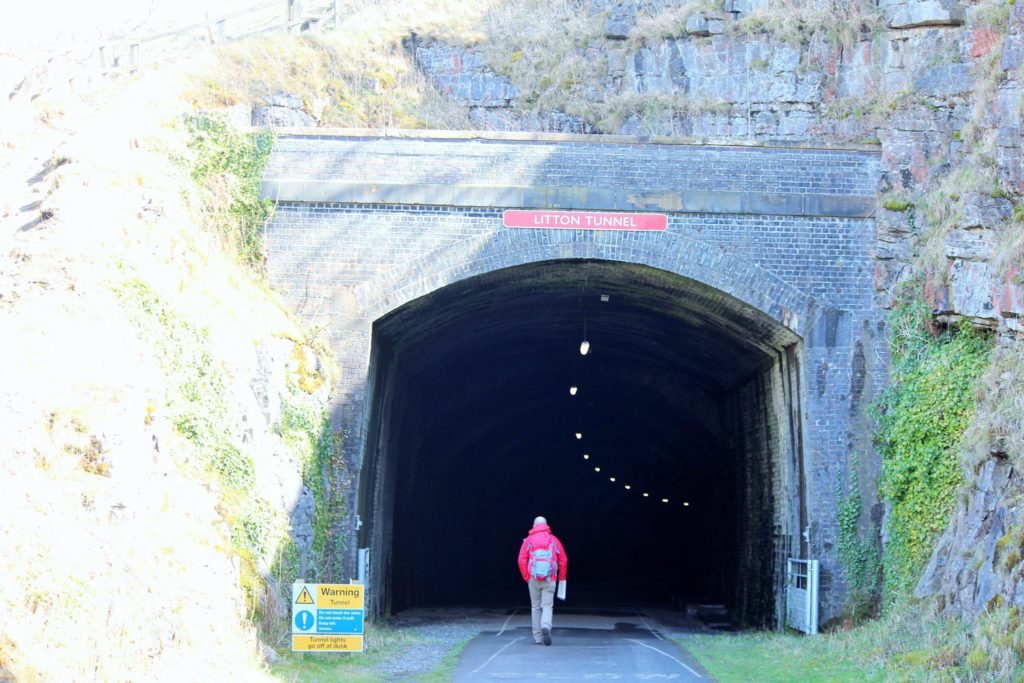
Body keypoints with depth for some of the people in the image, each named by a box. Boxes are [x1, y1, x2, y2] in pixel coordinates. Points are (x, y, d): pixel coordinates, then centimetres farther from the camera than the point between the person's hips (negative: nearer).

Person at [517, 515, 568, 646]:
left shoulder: (529, 540, 4)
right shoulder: (553, 540, 5)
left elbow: (522, 560, -3)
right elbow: (563, 560, 4)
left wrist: (526, 577, 6)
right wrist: (562, 578, 14)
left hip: (533, 579, 0)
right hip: (549, 580, 0)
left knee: (535, 607, 11)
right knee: (547, 606, 2)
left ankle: (537, 637, 11)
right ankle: (546, 627, -26)